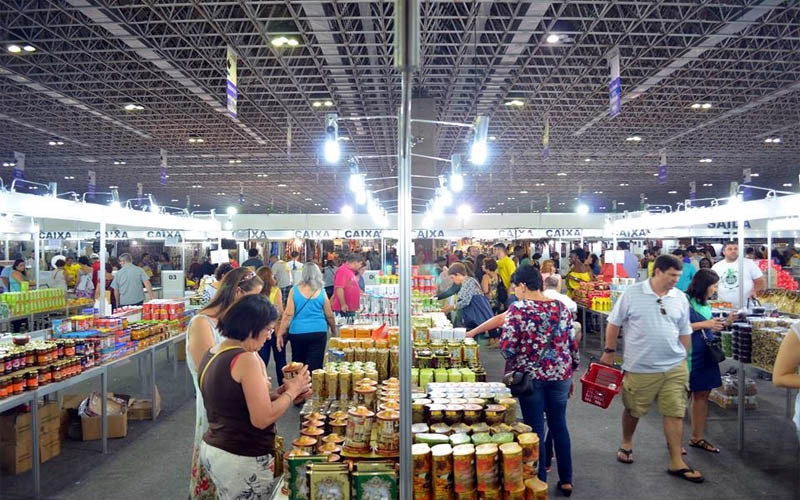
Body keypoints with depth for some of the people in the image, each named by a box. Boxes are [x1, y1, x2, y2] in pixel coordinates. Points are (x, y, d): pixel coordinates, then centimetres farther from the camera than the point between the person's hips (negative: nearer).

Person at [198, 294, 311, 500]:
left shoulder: (212, 354, 6)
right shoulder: (245, 358, -21)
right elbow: (262, 419, -21)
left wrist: (281, 392, 7)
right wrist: (292, 390, -9)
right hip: (242, 459, -9)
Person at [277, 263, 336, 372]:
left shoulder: (295, 290, -2)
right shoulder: (321, 292, 0)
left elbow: (288, 314, -5)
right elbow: (329, 316, 9)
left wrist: (280, 334, 0)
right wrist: (334, 330, 25)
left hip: (297, 333, 1)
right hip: (318, 332, -1)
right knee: (314, 367, 1)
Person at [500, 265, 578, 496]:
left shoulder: (518, 309, -12)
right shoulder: (560, 307, 2)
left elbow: (507, 346, -18)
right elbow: (573, 343, 5)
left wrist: (515, 360, 5)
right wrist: (571, 373, 16)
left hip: (530, 376, -4)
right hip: (560, 374, 4)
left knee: (535, 428, 7)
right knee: (559, 425, 16)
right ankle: (566, 480, 25)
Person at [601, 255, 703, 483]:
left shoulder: (680, 298, 2)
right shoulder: (632, 294, -9)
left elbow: (685, 332, 11)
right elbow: (614, 323, -1)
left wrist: (683, 359, 14)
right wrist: (609, 351, 0)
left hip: (674, 367, 3)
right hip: (639, 368, -3)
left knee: (675, 413, 4)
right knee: (633, 410, 13)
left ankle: (677, 462, 15)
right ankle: (626, 444, 38)